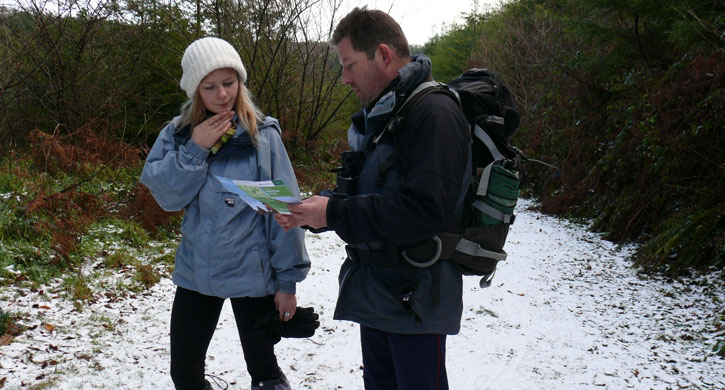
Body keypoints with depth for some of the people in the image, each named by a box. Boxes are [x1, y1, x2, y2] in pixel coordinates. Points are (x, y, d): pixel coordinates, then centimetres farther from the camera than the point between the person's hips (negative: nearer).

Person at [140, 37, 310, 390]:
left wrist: (287, 280, -9)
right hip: (195, 271, 4)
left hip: (251, 272, -3)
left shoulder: (262, 135, -9)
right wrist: (195, 150, -18)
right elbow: (167, 196, -8)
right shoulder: (177, 134, 1)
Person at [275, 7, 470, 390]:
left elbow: (424, 209, -28)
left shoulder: (433, 112, -18)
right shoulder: (376, 116, 14)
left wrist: (334, 213, -22)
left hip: (414, 296, -9)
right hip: (375, 290, 9)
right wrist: (308, 211, 0)